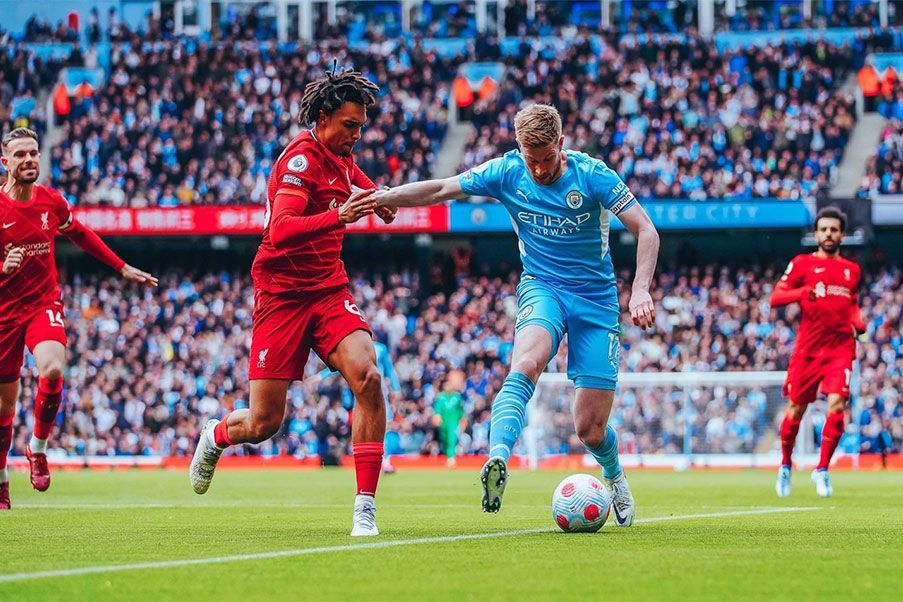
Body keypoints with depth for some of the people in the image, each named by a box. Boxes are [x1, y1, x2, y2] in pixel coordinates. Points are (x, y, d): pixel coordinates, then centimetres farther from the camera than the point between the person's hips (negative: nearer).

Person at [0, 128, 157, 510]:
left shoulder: (52, 201, 0)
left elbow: (81, 236, 19)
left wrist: (122, 268, 22)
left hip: (44, 305, 1)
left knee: (52, 370, -28)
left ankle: (38, 449, -6)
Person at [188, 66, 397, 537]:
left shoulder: (340, 156, 9)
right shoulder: (302, 157, -15)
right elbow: (281, 229, -30)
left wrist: (372, 196, 13)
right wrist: (339, 216, -43)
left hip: (329, 291, 6)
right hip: (282, 295, -6)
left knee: (367, 377, -22)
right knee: (264, 423, -3)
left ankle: (365, 507, -19)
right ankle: (215, 436, 35)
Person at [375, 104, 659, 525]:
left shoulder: (592, 175, -15)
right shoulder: (506, 172, -8)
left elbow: (645, 230, -15)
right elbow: (440, 190, -1)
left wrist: (640, 290, -28)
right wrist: (376, 198, -8)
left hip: (596, 299, -1)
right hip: (542, 288, 1)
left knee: (590, 430, -2)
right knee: (528, 362, -36)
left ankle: (615, 478, 33)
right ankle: (498, 459, -52)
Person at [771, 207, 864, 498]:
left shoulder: (852, 270, 14)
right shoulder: (802, 263, 4)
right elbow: (775, 298, -3)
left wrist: (858, 322, 7)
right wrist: (803, 292, -21)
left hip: (841, 348, 2)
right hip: (808, 348, -2)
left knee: (836, 405, -15)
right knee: (795, 410, 4)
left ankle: (822, 469, -3)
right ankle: (785, 466, 27)